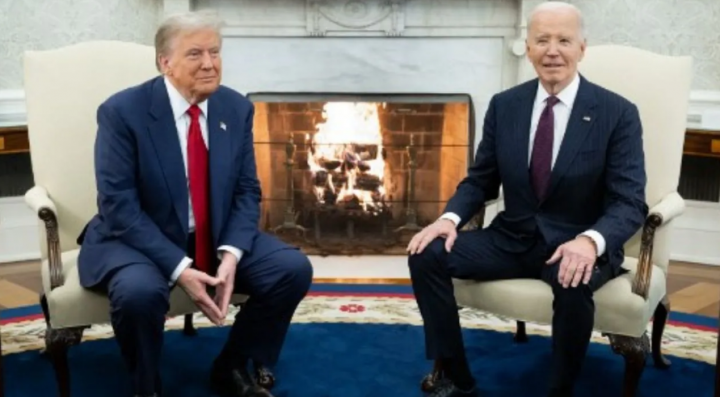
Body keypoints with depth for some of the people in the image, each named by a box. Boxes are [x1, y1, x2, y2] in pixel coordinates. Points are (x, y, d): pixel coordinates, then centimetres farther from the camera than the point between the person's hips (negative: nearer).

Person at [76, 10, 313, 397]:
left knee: (294, 268, -14)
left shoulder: (236, 108, -2)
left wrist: (231, 253, -17)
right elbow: (119, 205, -19)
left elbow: (247, 192, 1)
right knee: (139, 291, -36)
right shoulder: (122, 111, -15)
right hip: (138, 239, -4)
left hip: (218, 237, 5)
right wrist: (179, 268, -27)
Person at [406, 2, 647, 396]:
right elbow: (480, 180, 8)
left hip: (576, 245, -3)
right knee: (426, 254, -15)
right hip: (511, 238, 4)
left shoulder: (618, 113, -8)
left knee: (573, 284, -38)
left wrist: (590, 241, -34)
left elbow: (629, 202, -13)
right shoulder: (504, 105, 3)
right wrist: (450, 217, -14)